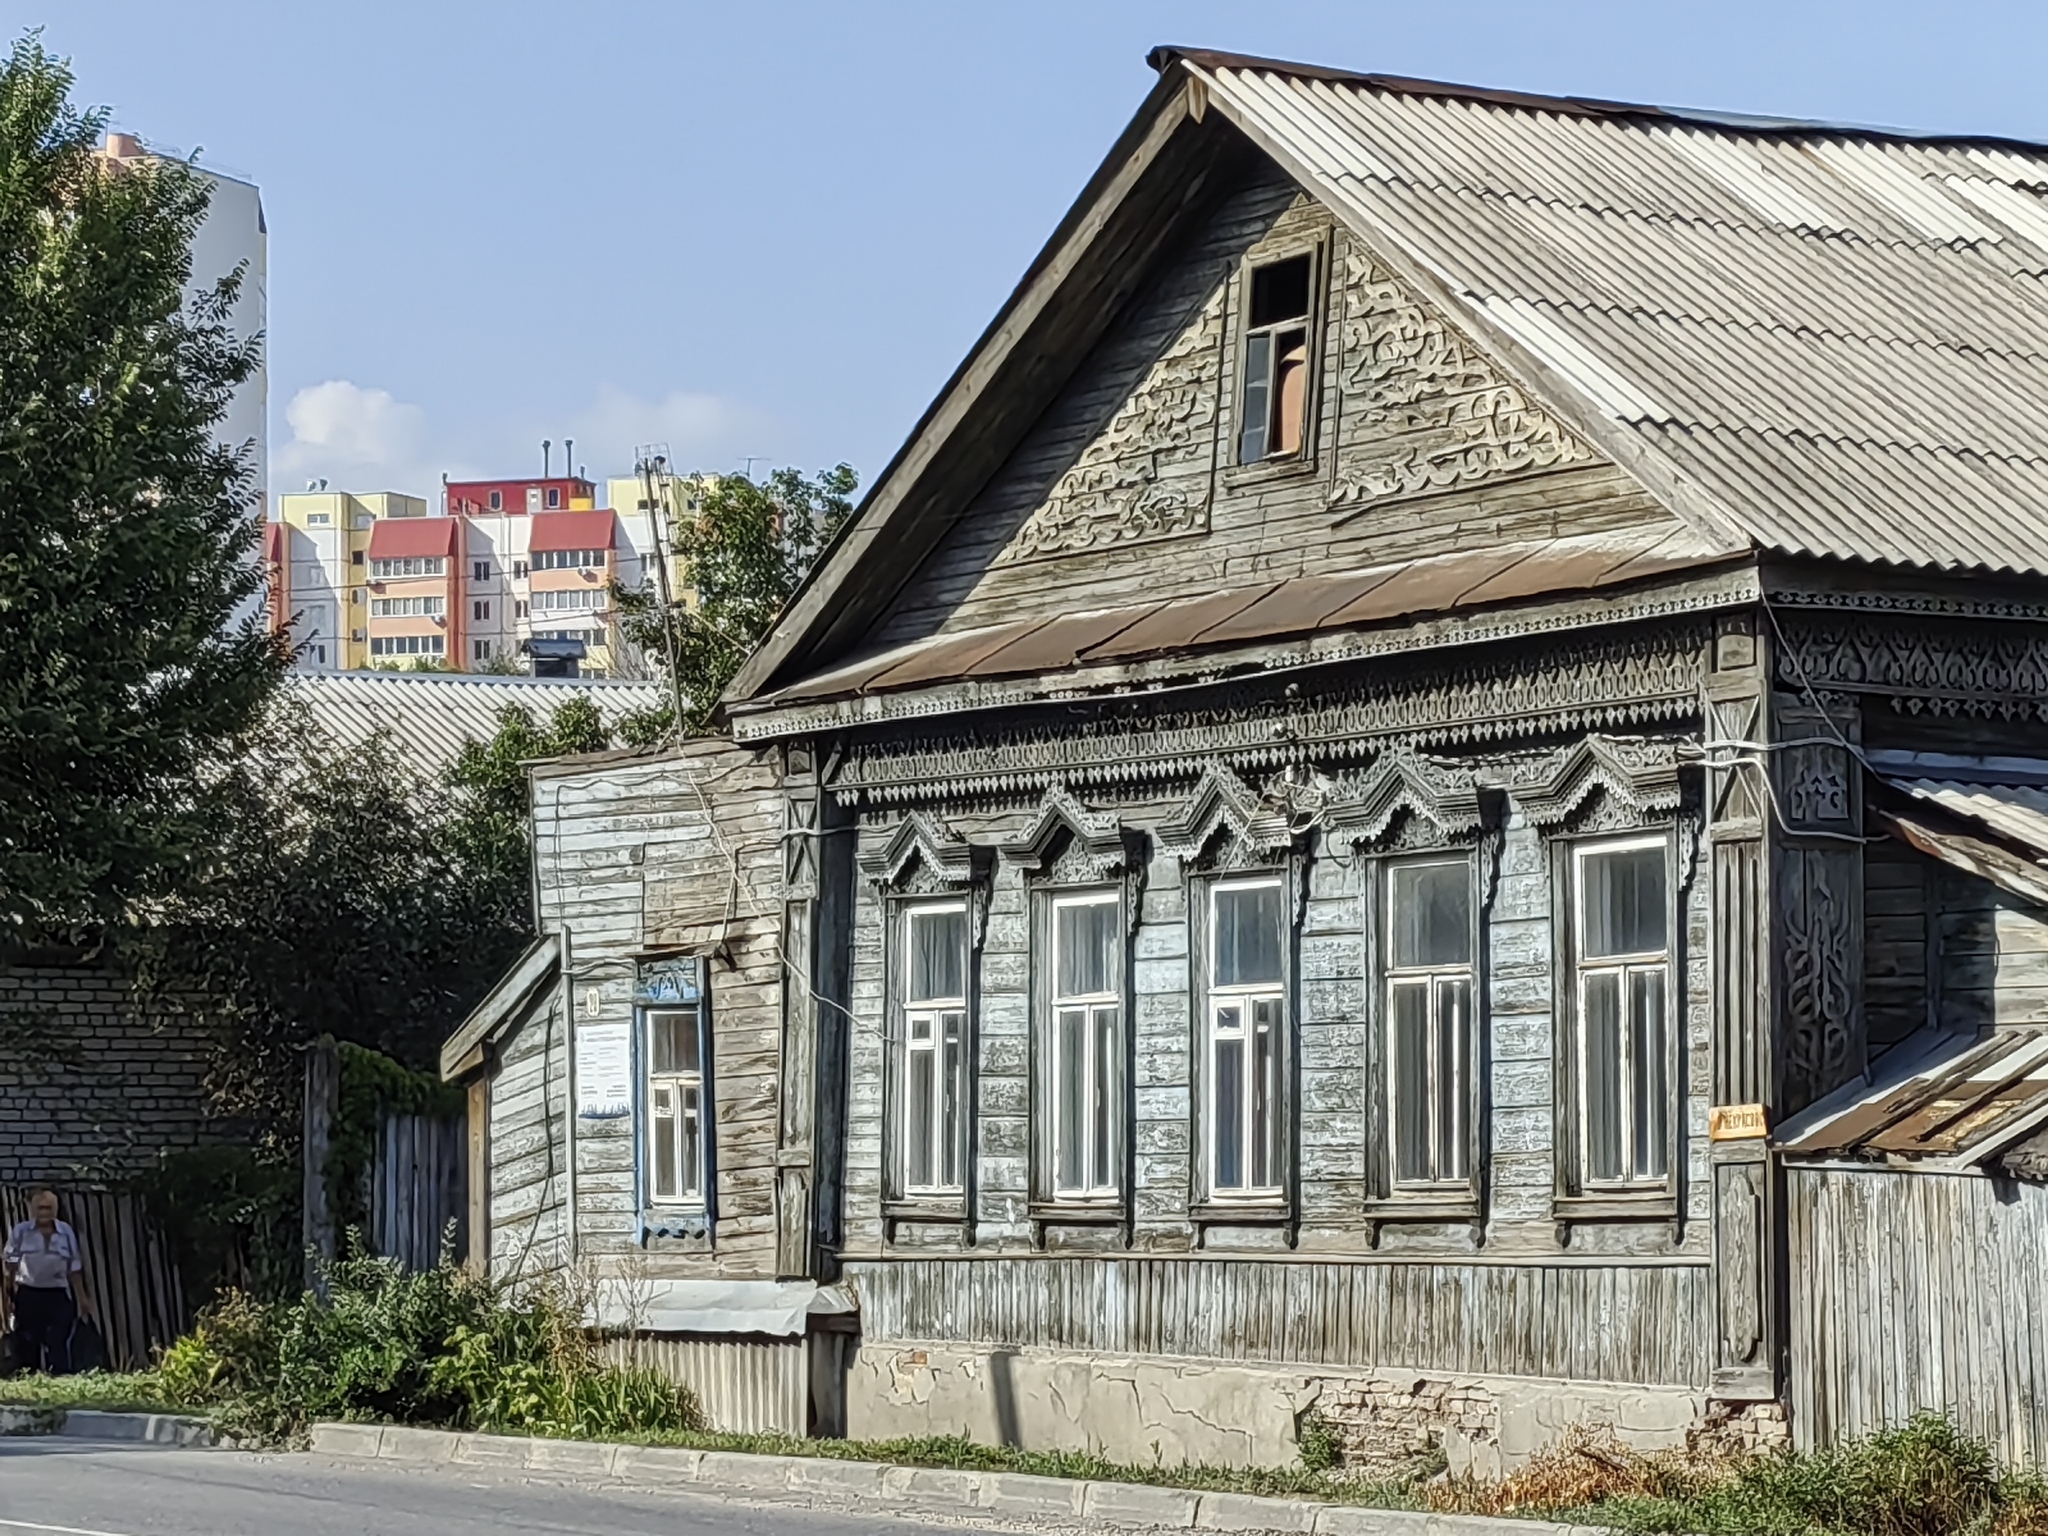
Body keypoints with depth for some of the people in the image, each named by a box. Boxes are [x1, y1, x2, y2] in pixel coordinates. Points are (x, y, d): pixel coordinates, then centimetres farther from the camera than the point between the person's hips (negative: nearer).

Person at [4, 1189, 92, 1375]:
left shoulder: (66, 1231, 4)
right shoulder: (21, 1231, -1)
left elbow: (74, 1268, 9)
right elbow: (9, 1265, 1)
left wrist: (81, 1298, 9)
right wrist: (8, 1295, -4)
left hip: (58, 1295, 1)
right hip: (28, 1295, -1)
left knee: (57, 1343, -5)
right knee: (29, 1344, 5)